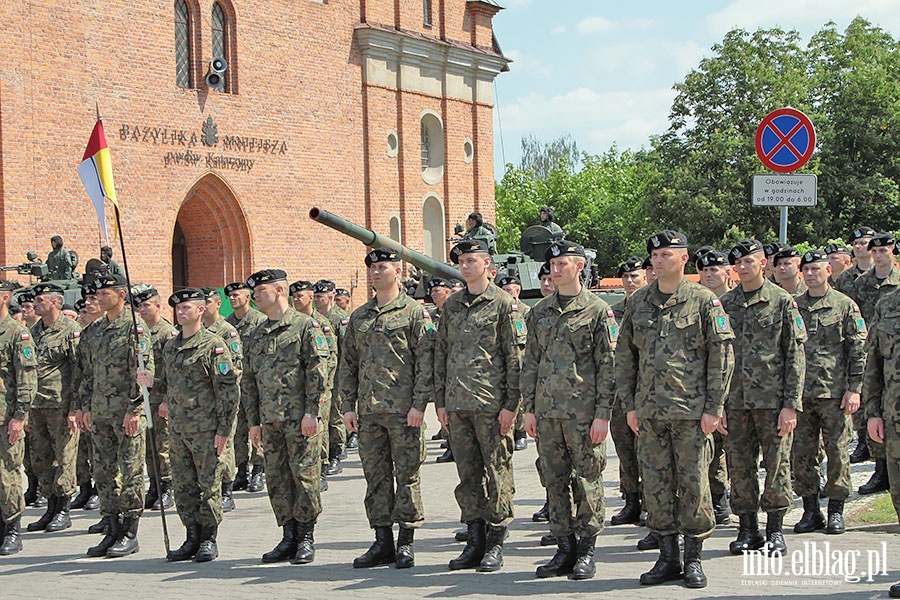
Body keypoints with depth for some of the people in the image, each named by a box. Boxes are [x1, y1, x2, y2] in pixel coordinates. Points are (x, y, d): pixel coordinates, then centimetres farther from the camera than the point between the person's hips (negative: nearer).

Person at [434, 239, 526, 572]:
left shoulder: (503, 304, -3)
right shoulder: (451, 305, 14)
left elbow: (516, 357, -6)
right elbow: (441, 355, 17)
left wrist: (511, 404, -10)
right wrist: (441, 401, 11)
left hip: (492, 404, -5)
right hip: (457, 404, 6)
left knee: (496, 472, 0)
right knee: (467, 473, 8)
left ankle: (495, 544, 7)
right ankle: (475, 541, 16)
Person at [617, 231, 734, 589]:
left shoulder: (704, 302, -2)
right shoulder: (638, 303, 10)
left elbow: (722, 356, -3)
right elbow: (624, 355, 14)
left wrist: (714, 408, -8)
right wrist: (629, 404, 8)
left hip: (691, 411, -4)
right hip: (649, 411, 4)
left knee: (693, 484, 0)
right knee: (655, 485, 6)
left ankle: (693, 558, 11)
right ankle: (668, 557, 16)